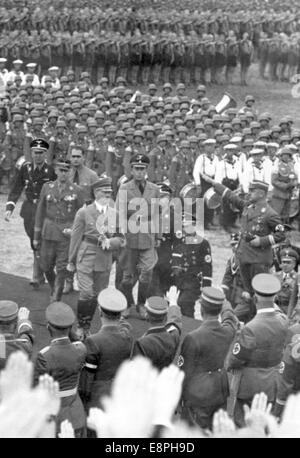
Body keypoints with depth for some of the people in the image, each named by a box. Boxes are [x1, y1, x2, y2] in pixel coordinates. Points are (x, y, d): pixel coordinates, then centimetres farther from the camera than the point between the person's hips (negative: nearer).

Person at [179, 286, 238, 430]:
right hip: (220, 391, 6)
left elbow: (184, 371, -15)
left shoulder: (193, 338, -23)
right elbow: (230, 320, 20)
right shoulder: (228, 332, -7)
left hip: (198, 395, -6)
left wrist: (176, 399, -1)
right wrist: (226, 306, 42)